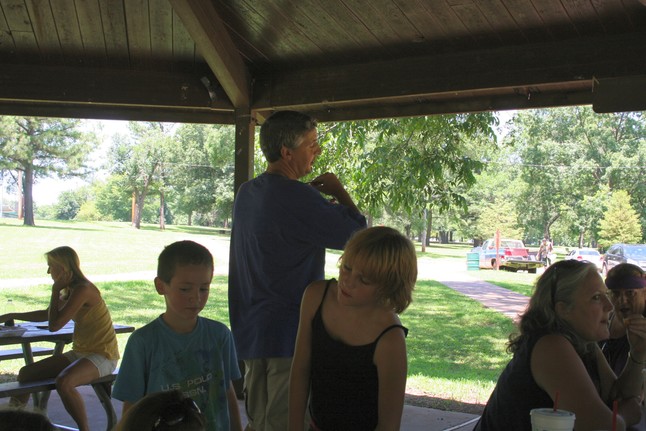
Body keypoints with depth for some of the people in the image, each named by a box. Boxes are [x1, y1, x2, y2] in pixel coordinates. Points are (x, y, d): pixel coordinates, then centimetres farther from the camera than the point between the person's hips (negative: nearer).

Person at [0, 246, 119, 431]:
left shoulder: (83, 290, -19)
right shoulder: (71, 290, 10)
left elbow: (54, 324, -20)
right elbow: (46, 314, 27)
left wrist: (55, 291, -10)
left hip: (102, 356, -10)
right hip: (79, 353, 10)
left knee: (63, 382, -36)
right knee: (25, 374, 5)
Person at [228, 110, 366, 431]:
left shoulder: (246, 193, 8)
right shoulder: (297, 198, -21)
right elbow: (356, 233, -16)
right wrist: (337, 190, -1)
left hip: (250, 330, 9)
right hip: (290, 332, -9)